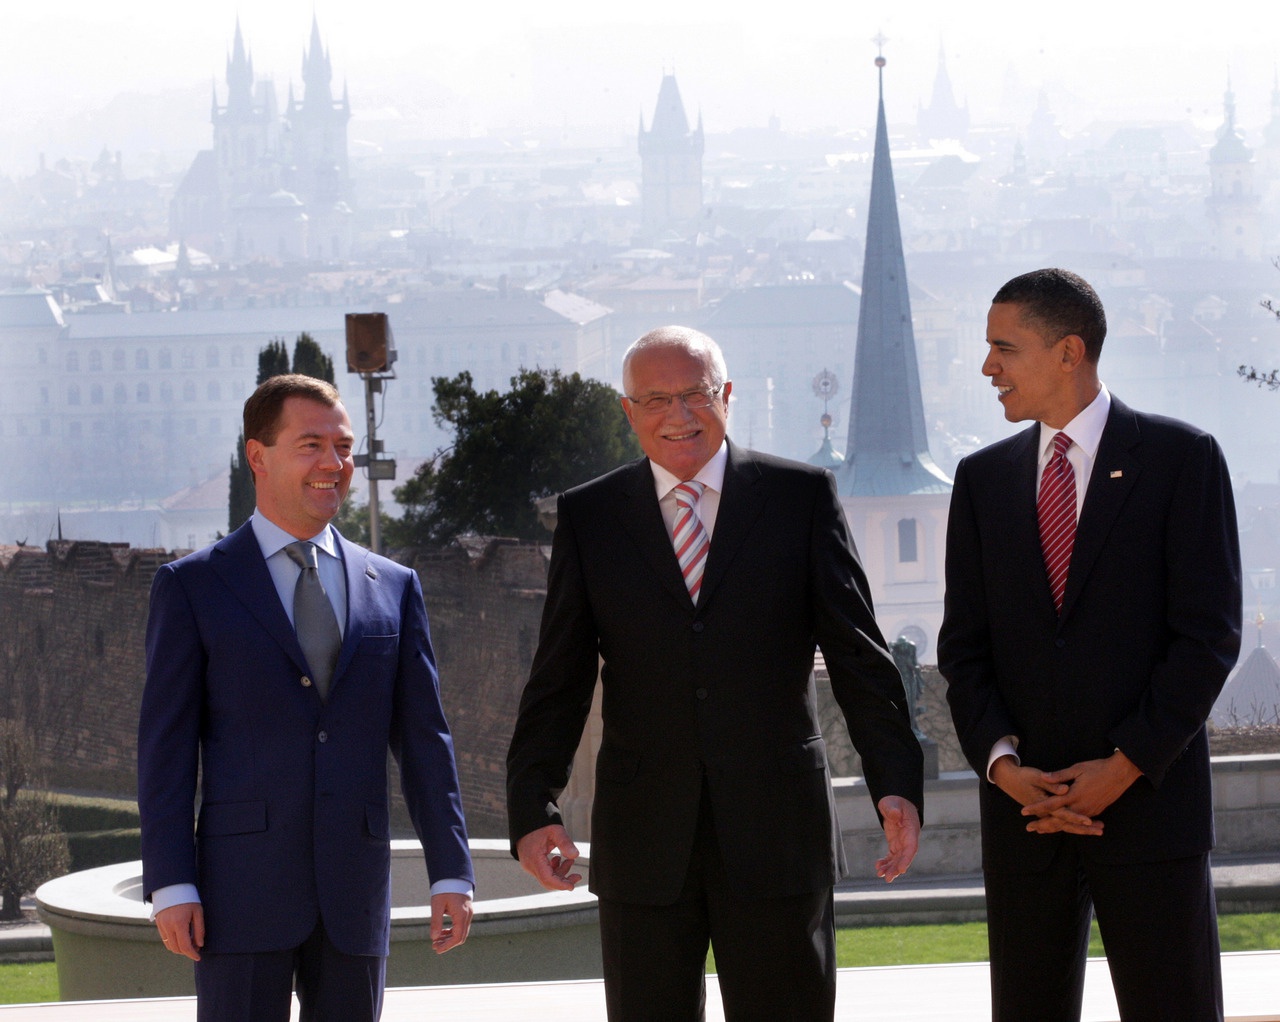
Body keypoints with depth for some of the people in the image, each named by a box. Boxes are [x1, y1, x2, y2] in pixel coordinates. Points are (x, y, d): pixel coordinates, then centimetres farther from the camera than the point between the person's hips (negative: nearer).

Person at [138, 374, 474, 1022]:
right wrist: (170, 884, -9)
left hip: (355, 894, 3)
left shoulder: (393, 589, 12)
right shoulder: (193, 587, 3)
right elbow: (165, 743, 0)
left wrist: (451, 873, 3)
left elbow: (423, 740, 11)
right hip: (244, 890, -3)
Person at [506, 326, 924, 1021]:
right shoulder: (588, 517, 7)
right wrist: (533, 809, -8)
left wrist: (895, 783, -10)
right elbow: (558, 682, 5)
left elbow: (857, 654, 2)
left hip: (777, 833, -1)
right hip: (644, 846, 1)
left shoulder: (801, 497, 4)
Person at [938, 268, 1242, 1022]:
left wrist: (1126, 768, -13)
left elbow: (1208, 635, -6)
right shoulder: (983, 479, 12)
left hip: (1149, 800, -4)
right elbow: (965, 647, 9)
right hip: (1024, 810, 4)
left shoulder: (1182, 459, -1)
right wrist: (1001, 762, -8)